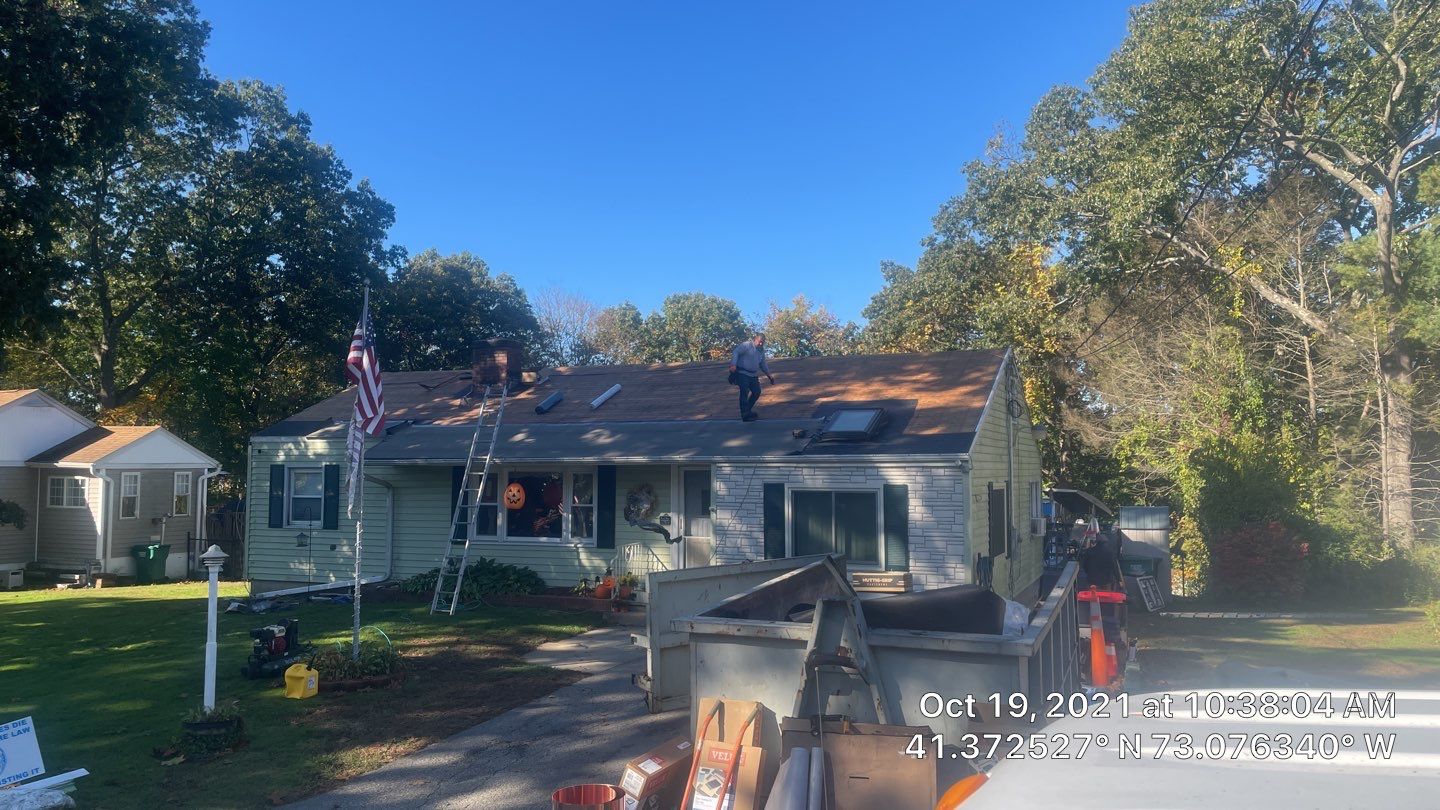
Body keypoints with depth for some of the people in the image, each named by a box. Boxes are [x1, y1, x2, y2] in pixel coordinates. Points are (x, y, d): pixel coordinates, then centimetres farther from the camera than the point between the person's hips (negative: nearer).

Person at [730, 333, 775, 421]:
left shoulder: (761, 350, 14)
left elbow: (763, 364, 25)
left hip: (753, 375, 8)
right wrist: (733, 365, -31)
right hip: (742, 373, -8)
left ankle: (748, 410, 26)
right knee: (745, 392, -14)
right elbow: (736, 352, -19)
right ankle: (745, 415, -13)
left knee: (757, 392, 9)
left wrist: (769, 375, 22)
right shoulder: (747, 345, -10)